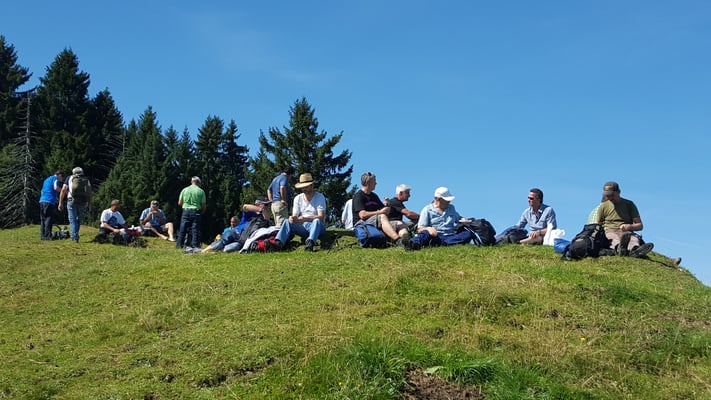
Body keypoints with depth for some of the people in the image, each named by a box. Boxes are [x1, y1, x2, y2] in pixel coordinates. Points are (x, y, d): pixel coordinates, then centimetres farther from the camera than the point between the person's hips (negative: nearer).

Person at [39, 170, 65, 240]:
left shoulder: (47, 179, 28)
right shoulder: (55, 178, 2)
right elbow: (56, 188, -17)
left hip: (42, 200, 8)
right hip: (50, 201, -8)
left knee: (43, 219, 10)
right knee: (49, 219, -8)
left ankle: (42, 236, 9)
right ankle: (47, 236, -13)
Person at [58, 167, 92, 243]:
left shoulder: (69, 178, 13)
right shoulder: (87, 180, 16)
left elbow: (63, 190, 4)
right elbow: (90, 194, 9)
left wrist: (60, 203, 5)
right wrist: (88, 205, 13)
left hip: (72, 201, -2)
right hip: (83, 202, 2)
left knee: (72, 220, 4)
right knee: (78, 219, 18)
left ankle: (75, 238, -4)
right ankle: (75, 235, 20)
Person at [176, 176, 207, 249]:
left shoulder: (184, 190, 5)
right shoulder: (201, 191, -1)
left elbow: (179, 203, 7)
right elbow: (203, 205, -1)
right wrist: (201, 212, 17)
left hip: (186, 211, 2)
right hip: (196, 211, -2)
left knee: (183, 229, 8)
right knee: (195, 229, 1)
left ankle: (179, 245, 9)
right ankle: (195, 245, -1)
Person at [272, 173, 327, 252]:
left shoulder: (320, 197, -4)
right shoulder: (298, 198, 9)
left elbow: (321, 217, -16)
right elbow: (295, 216, 2)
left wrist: (305, 219, -32)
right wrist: (292, 219, -25)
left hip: (317, 227, -4)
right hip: (302, 227, 4)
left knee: (317, 221, -37)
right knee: (287, 222, -22)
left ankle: (310, 243, -63)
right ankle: (278, 243, -45)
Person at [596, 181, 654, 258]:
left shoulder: (629, 204, 15)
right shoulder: (603, 206, 17)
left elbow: (640, 225, 12)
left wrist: (629, 227, -11)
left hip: (627, 232, 1)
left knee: (634, 238, -36)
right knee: (615, 239, -39)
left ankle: (635, 251, -73)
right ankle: (620, 248, -76)